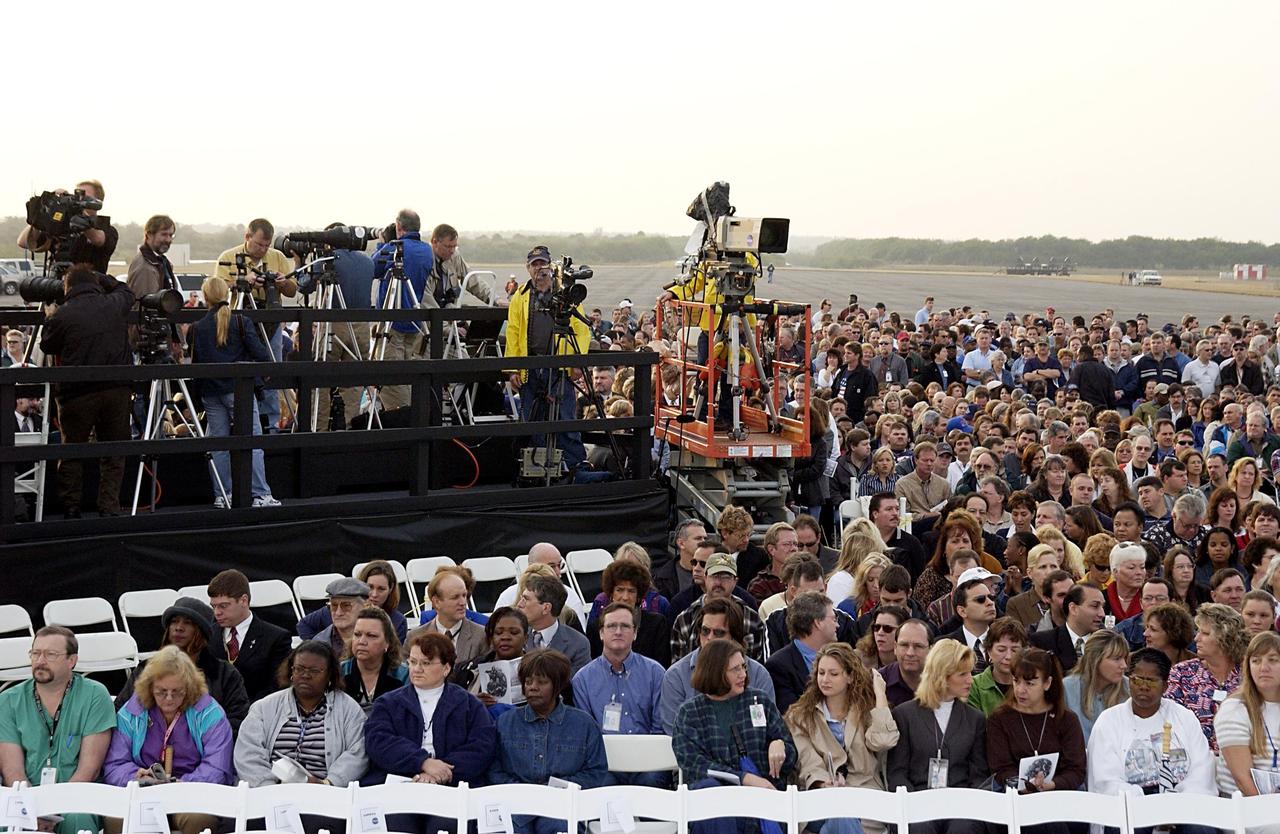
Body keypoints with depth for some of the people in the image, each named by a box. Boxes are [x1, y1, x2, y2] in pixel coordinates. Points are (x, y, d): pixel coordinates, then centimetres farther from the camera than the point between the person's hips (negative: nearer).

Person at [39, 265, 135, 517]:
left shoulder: (61, 316, -5)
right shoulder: (116, 305, 3)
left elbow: (47, 346, 12)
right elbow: (125, 290, 27)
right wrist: (97, 277, 34)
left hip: (77, 393, -2)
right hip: (116, 390, 2)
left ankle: (71, 508, 16)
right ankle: (110, 508, 5)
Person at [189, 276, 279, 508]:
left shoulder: (196, 328, 4)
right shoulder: (241, 322, -5)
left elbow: (194, 362, 7)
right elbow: (258, 352, -8)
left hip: (210, 392, 3)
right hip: (238, 388, -3)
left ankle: (222, 496, 10)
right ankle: (261, 495, -7)